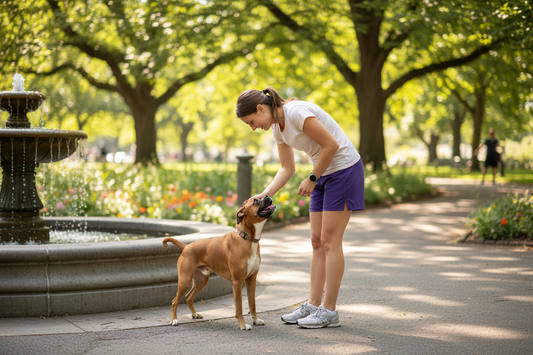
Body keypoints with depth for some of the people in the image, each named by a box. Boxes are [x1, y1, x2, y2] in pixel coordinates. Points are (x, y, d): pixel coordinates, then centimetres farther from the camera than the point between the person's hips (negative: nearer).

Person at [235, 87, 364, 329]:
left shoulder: (296, 112, -22)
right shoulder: (277, 127, 6)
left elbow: (331, 145, -21)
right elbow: (287, 168, 13)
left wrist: (312, 179, -12)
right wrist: (264, 195, 1)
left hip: (344, 169, -9)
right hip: (325, 173, 9)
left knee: (330, 240, -7)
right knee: (317, 241, 7)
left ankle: (329, 311, -2)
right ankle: (313, 305, 12)